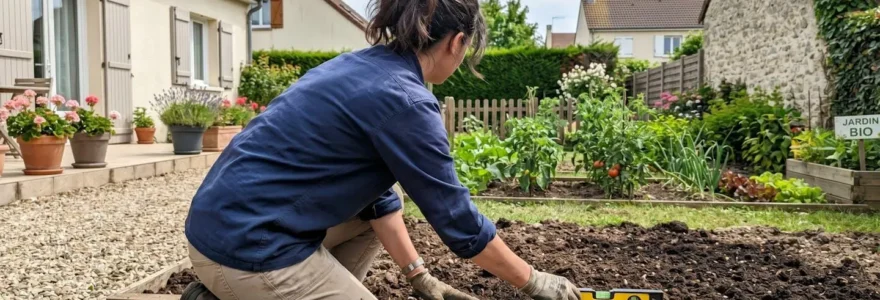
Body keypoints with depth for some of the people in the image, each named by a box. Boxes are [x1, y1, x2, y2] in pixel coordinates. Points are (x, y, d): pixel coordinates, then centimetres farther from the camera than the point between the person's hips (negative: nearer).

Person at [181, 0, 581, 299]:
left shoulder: (364, 65, 9)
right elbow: (458, 221, -10)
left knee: (373, 212, 22)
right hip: (248, 244, -9)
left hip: (224, 220, 9)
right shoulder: (405, 100, -18)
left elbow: (378, 193, 15)